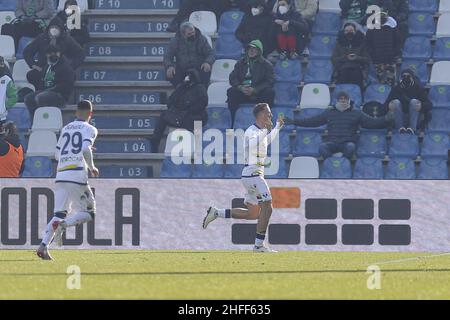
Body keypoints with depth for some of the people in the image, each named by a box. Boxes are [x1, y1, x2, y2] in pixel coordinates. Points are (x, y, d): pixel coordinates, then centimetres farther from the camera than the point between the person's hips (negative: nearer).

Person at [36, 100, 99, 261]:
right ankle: (63, 224, -21)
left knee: (59, 213, 6)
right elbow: (86, 150, -15)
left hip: (60, 176, 5)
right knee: (88, 213, 7)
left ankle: (43, 246, -14)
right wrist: (92, 167, -1)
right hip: (78, 176, -5)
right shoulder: (89, 129, 3)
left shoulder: (65, 129, 20)